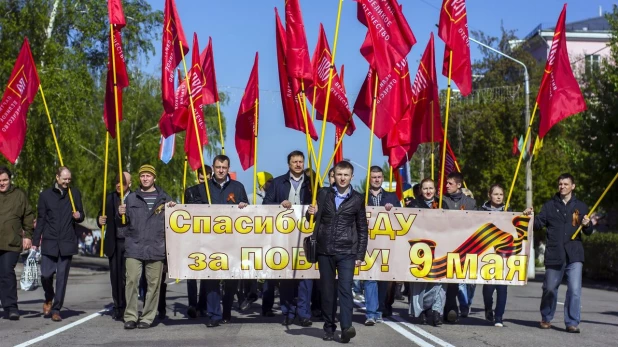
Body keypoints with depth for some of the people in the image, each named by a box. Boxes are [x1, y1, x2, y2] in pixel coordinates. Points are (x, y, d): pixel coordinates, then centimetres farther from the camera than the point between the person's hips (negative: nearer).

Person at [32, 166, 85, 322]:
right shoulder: (46, 195, 5)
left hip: (67, 243, 1)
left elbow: (81, 215, 15)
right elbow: (40, 220, 7)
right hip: (49, 242, 0)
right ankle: (48, 299, 23)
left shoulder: (75, 193, 8)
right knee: (46, 274, -6)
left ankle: (56, 309, 10)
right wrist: (35, 241, 3)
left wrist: (79, 216, -10)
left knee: (62, 277, 1)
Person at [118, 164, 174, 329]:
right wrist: (121, 215, -8)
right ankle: (130, 316, -3)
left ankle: (147, 317, 8)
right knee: (131, 281, -8)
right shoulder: (131, 198, 13)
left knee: (154, 284, 0)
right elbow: (122, 223, 14)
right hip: (134, 248, 0)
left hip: (156, 248, 0)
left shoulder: (164, 198, 12)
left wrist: (173, 209, -3)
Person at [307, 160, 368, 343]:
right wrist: (311, 213, -10)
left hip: (347, 252, -2)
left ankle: (346, 327, -19)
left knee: (345, 288, -13)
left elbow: (362, 229, 7)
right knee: (327, 290, 5)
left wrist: (360, 255, 2)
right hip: (325, 250, 2)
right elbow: (315, 219, 14)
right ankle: (329, 328, 13)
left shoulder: (357, 199, 4)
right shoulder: (323, 194, 7)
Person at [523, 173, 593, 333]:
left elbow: (588, 232, 14)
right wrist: (531, 216, -16)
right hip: (553, 255, 1)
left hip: (574, 255, 0)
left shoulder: (580, 206, 10)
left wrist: (587, 225, -8)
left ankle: (572, 323, -3)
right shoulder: (550, 205, 8)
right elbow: (538, 224, 2)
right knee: (549, 289, 11)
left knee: (575, 289, -11)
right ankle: (546, 319, 28)